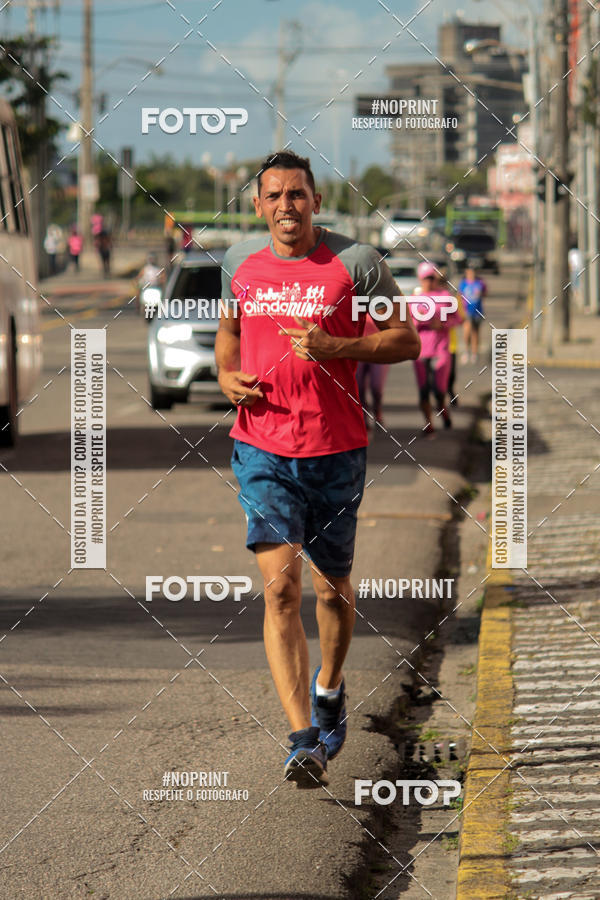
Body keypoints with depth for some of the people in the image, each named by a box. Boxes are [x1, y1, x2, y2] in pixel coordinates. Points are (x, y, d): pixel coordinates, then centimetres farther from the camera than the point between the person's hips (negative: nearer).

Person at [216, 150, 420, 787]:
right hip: (262, 452, 1)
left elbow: (406, 340, -2)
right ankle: (304, 739, -18)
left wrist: (334, 347, -16)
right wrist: (226, 375, 4)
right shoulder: (239, 262, 7)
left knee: (332, 587, 14)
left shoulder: (355, 263, -4)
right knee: (280, 586, -14)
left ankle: (328, 688, 44)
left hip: (336, 453, -1)